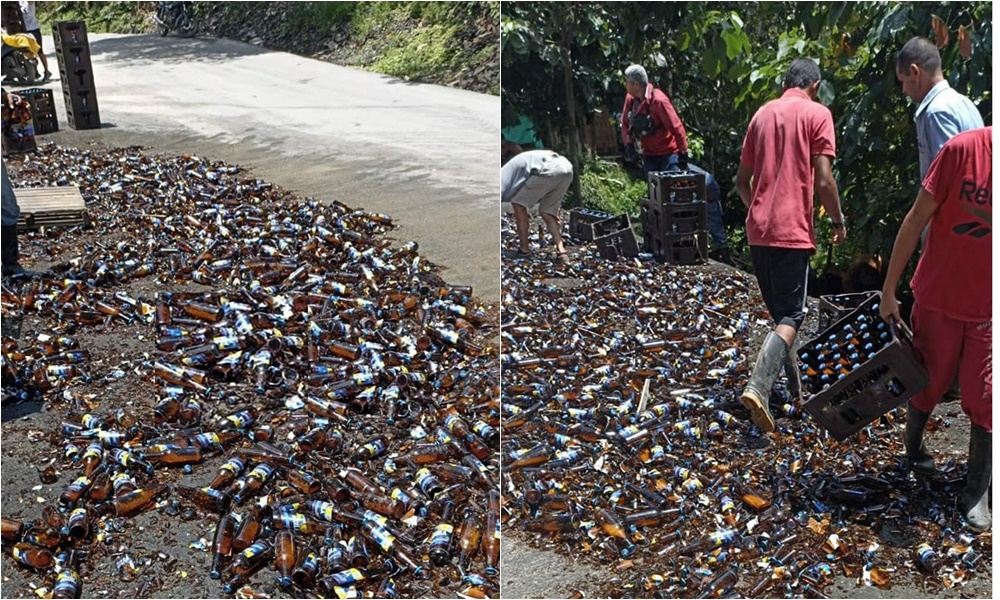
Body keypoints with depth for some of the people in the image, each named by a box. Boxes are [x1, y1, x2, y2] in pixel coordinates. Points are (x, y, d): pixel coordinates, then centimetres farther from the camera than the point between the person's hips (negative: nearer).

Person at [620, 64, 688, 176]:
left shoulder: (658, 100, -22)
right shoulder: (630, 99, -2)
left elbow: (676, 127, -19)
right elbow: (625, 123, 13)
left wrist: (683, 152, -16)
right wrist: (628, 144, 2)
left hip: (669, 153, -6)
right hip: (649, 154, 6)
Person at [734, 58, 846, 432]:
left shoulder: (762, 114, 14)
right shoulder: (817, 114, -3)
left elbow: (742, 180, 16)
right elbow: (823, 180, -11)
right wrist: (838, 221, 3)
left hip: (758, 231, 6)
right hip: (792, 231, -6)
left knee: (779, 312, 17)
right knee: (790, 316, -2)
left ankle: (795, 391, 28)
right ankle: (758, 387, -21)